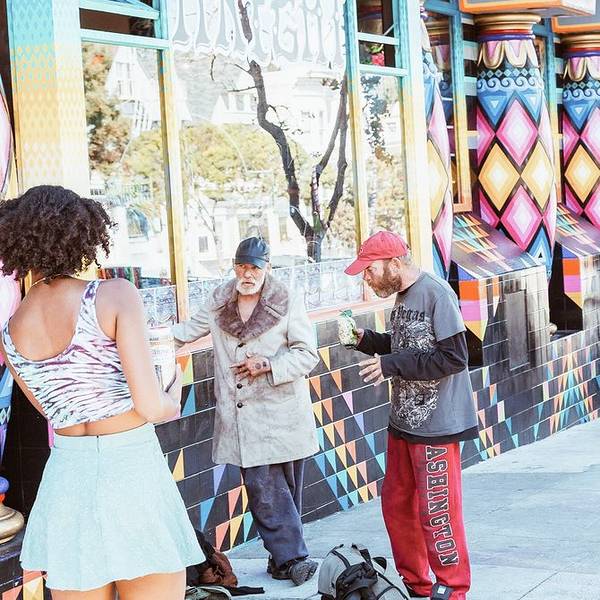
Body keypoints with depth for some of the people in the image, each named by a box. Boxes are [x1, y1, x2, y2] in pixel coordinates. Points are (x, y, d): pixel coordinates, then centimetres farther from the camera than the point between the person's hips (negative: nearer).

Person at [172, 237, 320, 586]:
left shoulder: (289, 303, -2)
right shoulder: (220, 302, 10)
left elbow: (307, 355, -3)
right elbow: (192, 329, 27)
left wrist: (267, 365, -13)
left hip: (283, 414, -2)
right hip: (245, 415, 2)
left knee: (286, 488, 1)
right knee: (263, 488, -8)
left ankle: (284, 559, 12)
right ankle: (292, 557, -5)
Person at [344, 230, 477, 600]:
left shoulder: (436, 294, -17)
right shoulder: (402, 297, 10)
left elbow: (454, 358, -22)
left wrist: (391, 365, -18)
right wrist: (367, 340, 3)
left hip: (435, 427, -9)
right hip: (404, 422, 9)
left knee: (436, 512, -2)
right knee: (396, 506, 16)